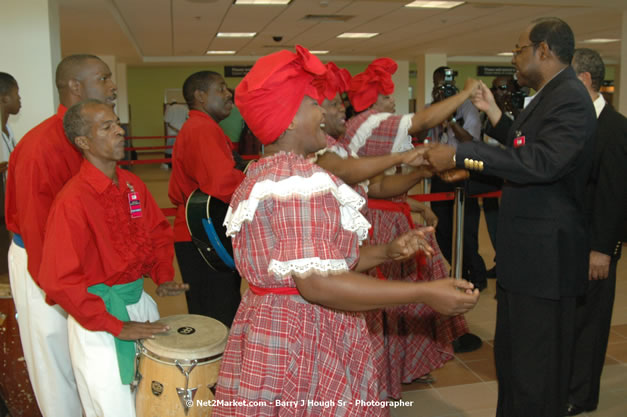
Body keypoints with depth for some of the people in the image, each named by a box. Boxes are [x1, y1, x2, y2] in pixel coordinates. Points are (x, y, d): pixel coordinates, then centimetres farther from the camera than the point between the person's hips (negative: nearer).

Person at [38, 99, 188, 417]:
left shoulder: (133, 185, 2)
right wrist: (116, 327, -18)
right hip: (96, 314, -6)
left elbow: (159, 232, 17)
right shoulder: (72, 200, -19)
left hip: (140, 302, 7)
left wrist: (163, 277, 1)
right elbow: (59, 281, -19)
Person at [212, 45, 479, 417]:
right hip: (303, 342, -9)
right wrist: (425, 293, -25)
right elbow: (317, 283, -28)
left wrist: (386, 253, 6)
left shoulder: (263, 176, 12)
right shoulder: (301, 179, -20)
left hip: (269, 329, 9)